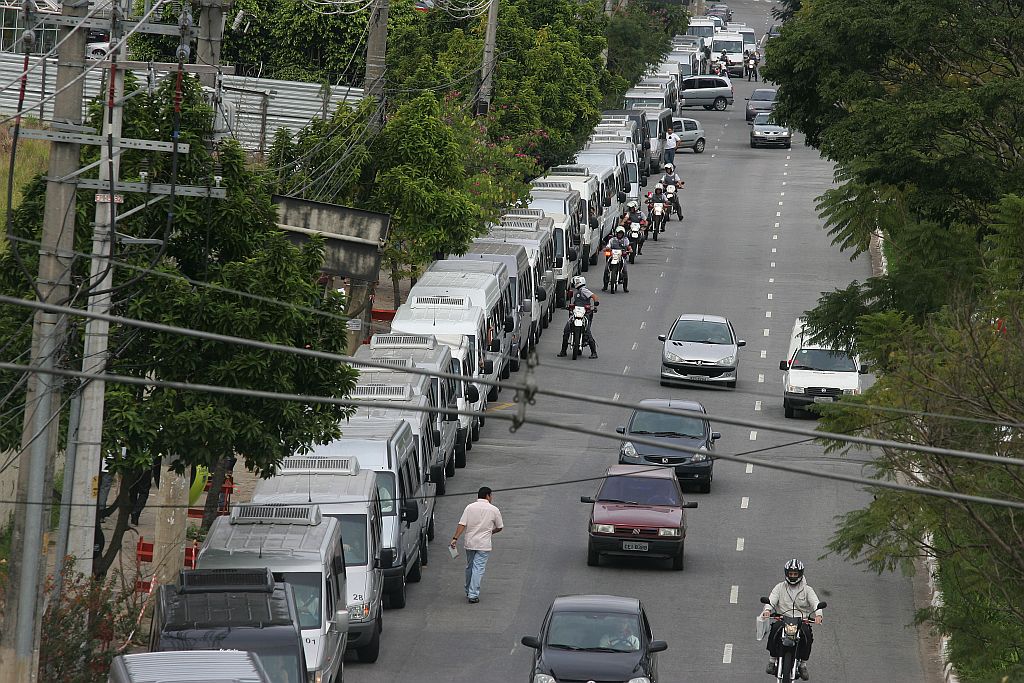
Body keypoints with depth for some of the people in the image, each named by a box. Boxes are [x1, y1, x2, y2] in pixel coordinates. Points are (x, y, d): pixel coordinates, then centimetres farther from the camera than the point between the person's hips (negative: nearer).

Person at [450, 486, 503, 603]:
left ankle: (468, 592, 32)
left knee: (469, 567, 18)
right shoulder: (494, 510, -2)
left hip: (469, 543, 3)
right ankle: (473, 595, -10)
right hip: (484, 544, -3)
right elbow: (499, 527, 9)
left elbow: (462, 524, -7)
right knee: (478, 569, -4)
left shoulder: (470, 507, 1)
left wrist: (455, 538, -7)